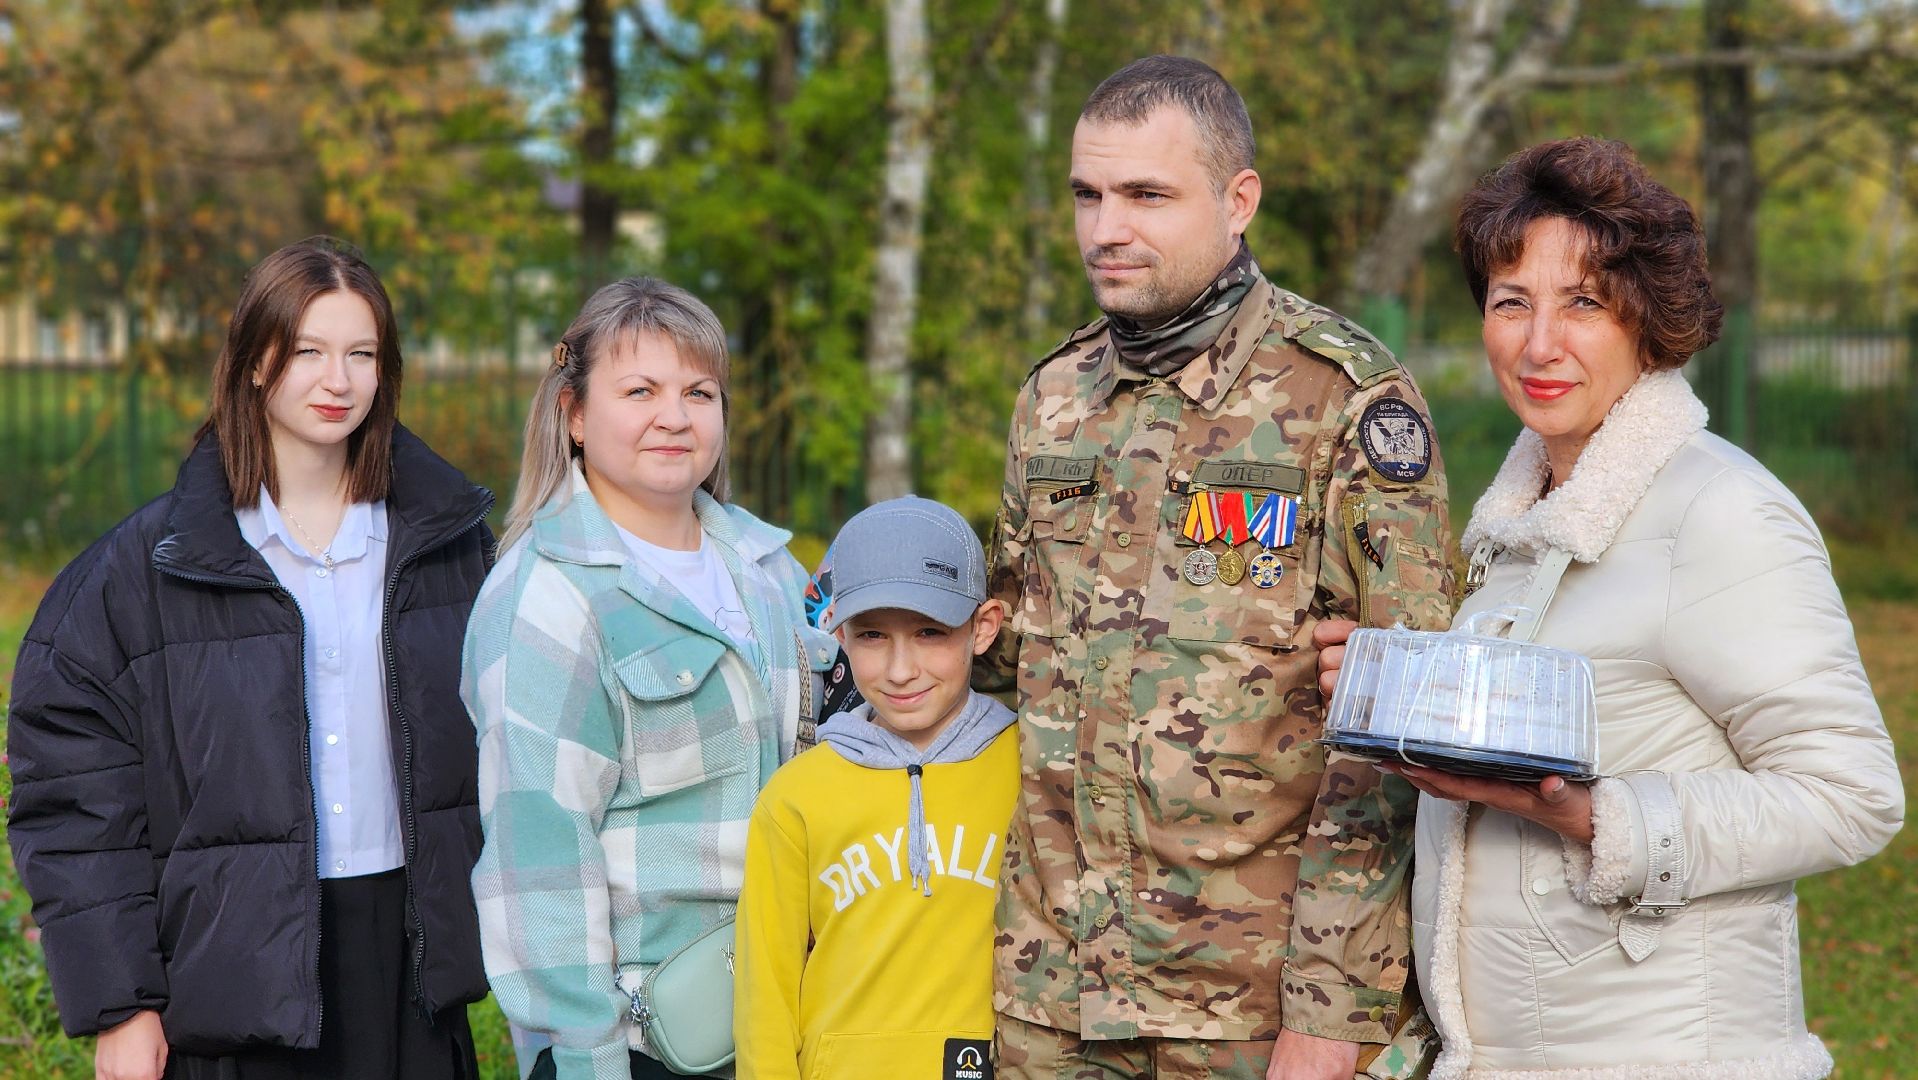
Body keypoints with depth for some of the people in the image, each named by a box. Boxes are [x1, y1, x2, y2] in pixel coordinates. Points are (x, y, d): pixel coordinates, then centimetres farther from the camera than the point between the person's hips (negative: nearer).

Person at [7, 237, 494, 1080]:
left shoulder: (448, 538, 6)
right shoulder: (151, 565, -4)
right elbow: (74, 794, -4)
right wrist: (116, 1005, -9)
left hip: (410, 968, 3)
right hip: (238, 973, -3)